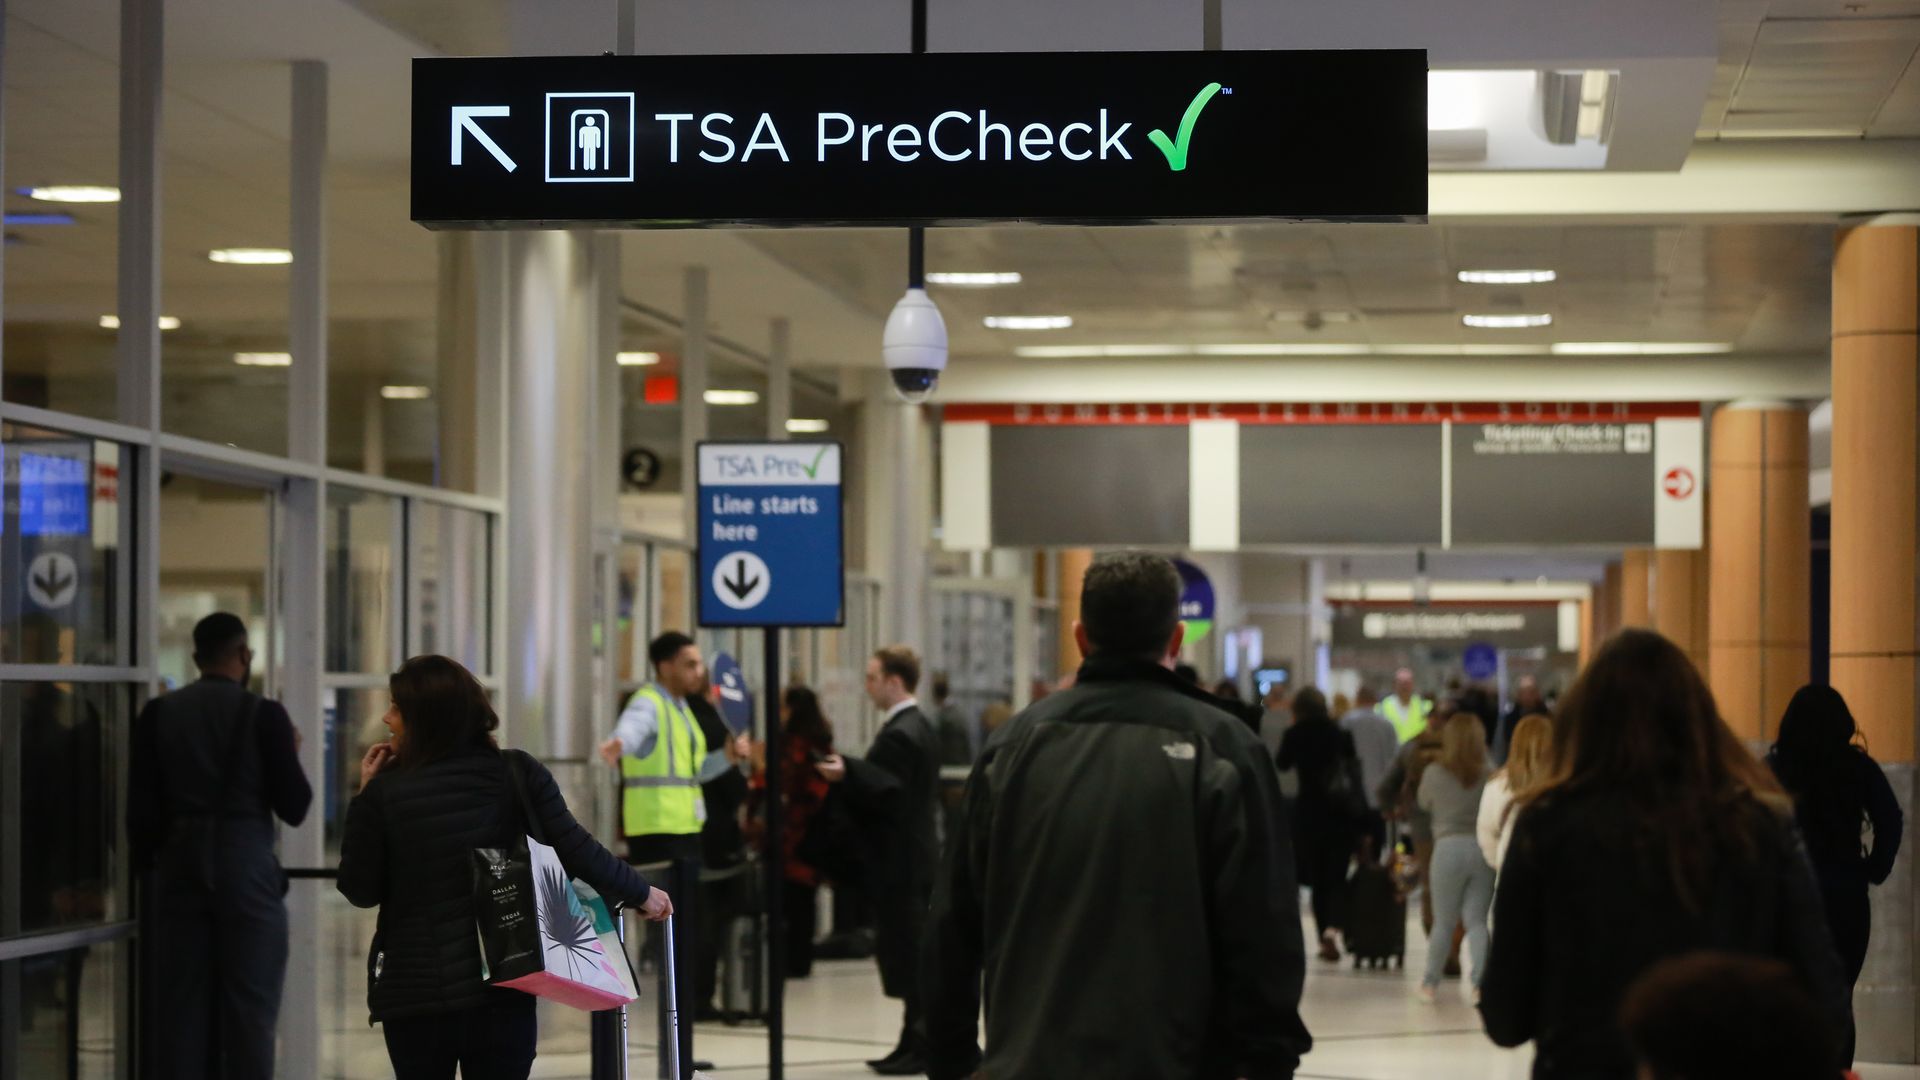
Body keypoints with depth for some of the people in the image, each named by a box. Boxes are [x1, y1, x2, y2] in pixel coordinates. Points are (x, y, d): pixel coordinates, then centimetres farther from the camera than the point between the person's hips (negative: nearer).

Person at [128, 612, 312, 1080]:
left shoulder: (158, 714, 3)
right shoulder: (264, 715, -6)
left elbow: (141, 809, 2)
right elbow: (294, 807, -6)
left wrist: (148, 872, 14)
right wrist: (293, 755, 11)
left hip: (180, 874, 3)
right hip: (247, 874, -3)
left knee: (182, 1010, 7)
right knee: (249, 1011, 0)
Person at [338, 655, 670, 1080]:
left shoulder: (385, 793, -6)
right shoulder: (518, 774, -1)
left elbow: (361, 890, 2)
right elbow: (576, 850, -4)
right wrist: (641, 893, 10)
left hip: (415, 988, -2)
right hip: (504, 984, 2)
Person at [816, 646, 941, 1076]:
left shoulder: (897, 736, -17)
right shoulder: (922, 728, 15)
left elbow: (888, 796, -22)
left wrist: (848, 773, -27)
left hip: (898, 860, -10)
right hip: (916, 854, 10)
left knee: (907, 953, -7)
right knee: (913, 953, 12)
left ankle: (921, 1045, -6)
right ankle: (916, 1042, 15)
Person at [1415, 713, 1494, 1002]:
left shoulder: (1434, 774, -5)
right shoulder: (1488, 775, -6)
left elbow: (1424, 804, 13)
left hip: (1449, 847, -1)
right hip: (1483, 848, 1)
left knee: (1443, 922, 11)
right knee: (1476, 920, 8)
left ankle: (1430, 983, 19)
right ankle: (1479, 981, -5)